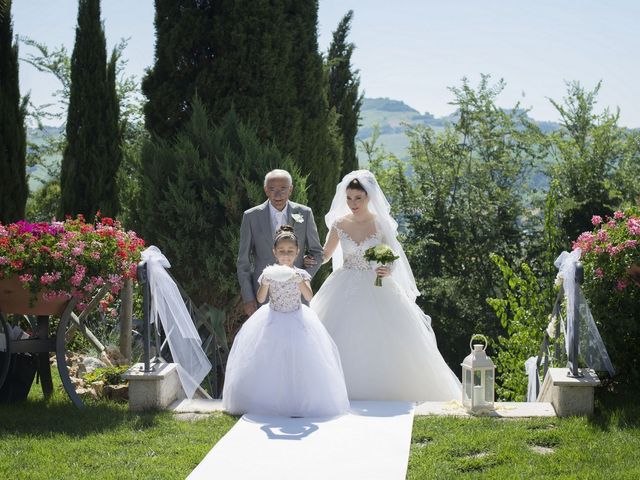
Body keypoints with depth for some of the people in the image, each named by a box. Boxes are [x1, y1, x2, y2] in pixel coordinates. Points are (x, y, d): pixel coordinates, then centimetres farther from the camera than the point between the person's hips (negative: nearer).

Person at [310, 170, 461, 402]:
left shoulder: (381, 224, -2)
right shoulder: (339, 224, 2)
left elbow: (393, 259, 2)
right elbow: (324, 256, 13)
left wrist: (388, 271, -19)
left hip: (376, 292, -1)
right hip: (345, 293, 1)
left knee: (380, 346, -5)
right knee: (341, 347, -3)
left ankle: (384, 398, 7)